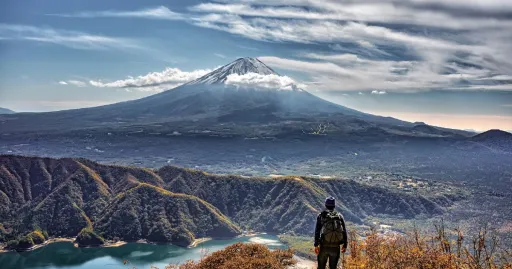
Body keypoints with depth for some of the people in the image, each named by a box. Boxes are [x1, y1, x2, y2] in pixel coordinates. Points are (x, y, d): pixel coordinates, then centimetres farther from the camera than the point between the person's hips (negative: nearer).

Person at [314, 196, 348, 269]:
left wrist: (316, 245, -6)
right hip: (336, 247, 1)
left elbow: (317, 231, -5)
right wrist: (345, 245, 11)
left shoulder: (321, 215, 1)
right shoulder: (339, 216, 6)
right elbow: (344, 231, 4)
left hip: (324, 246, -1)